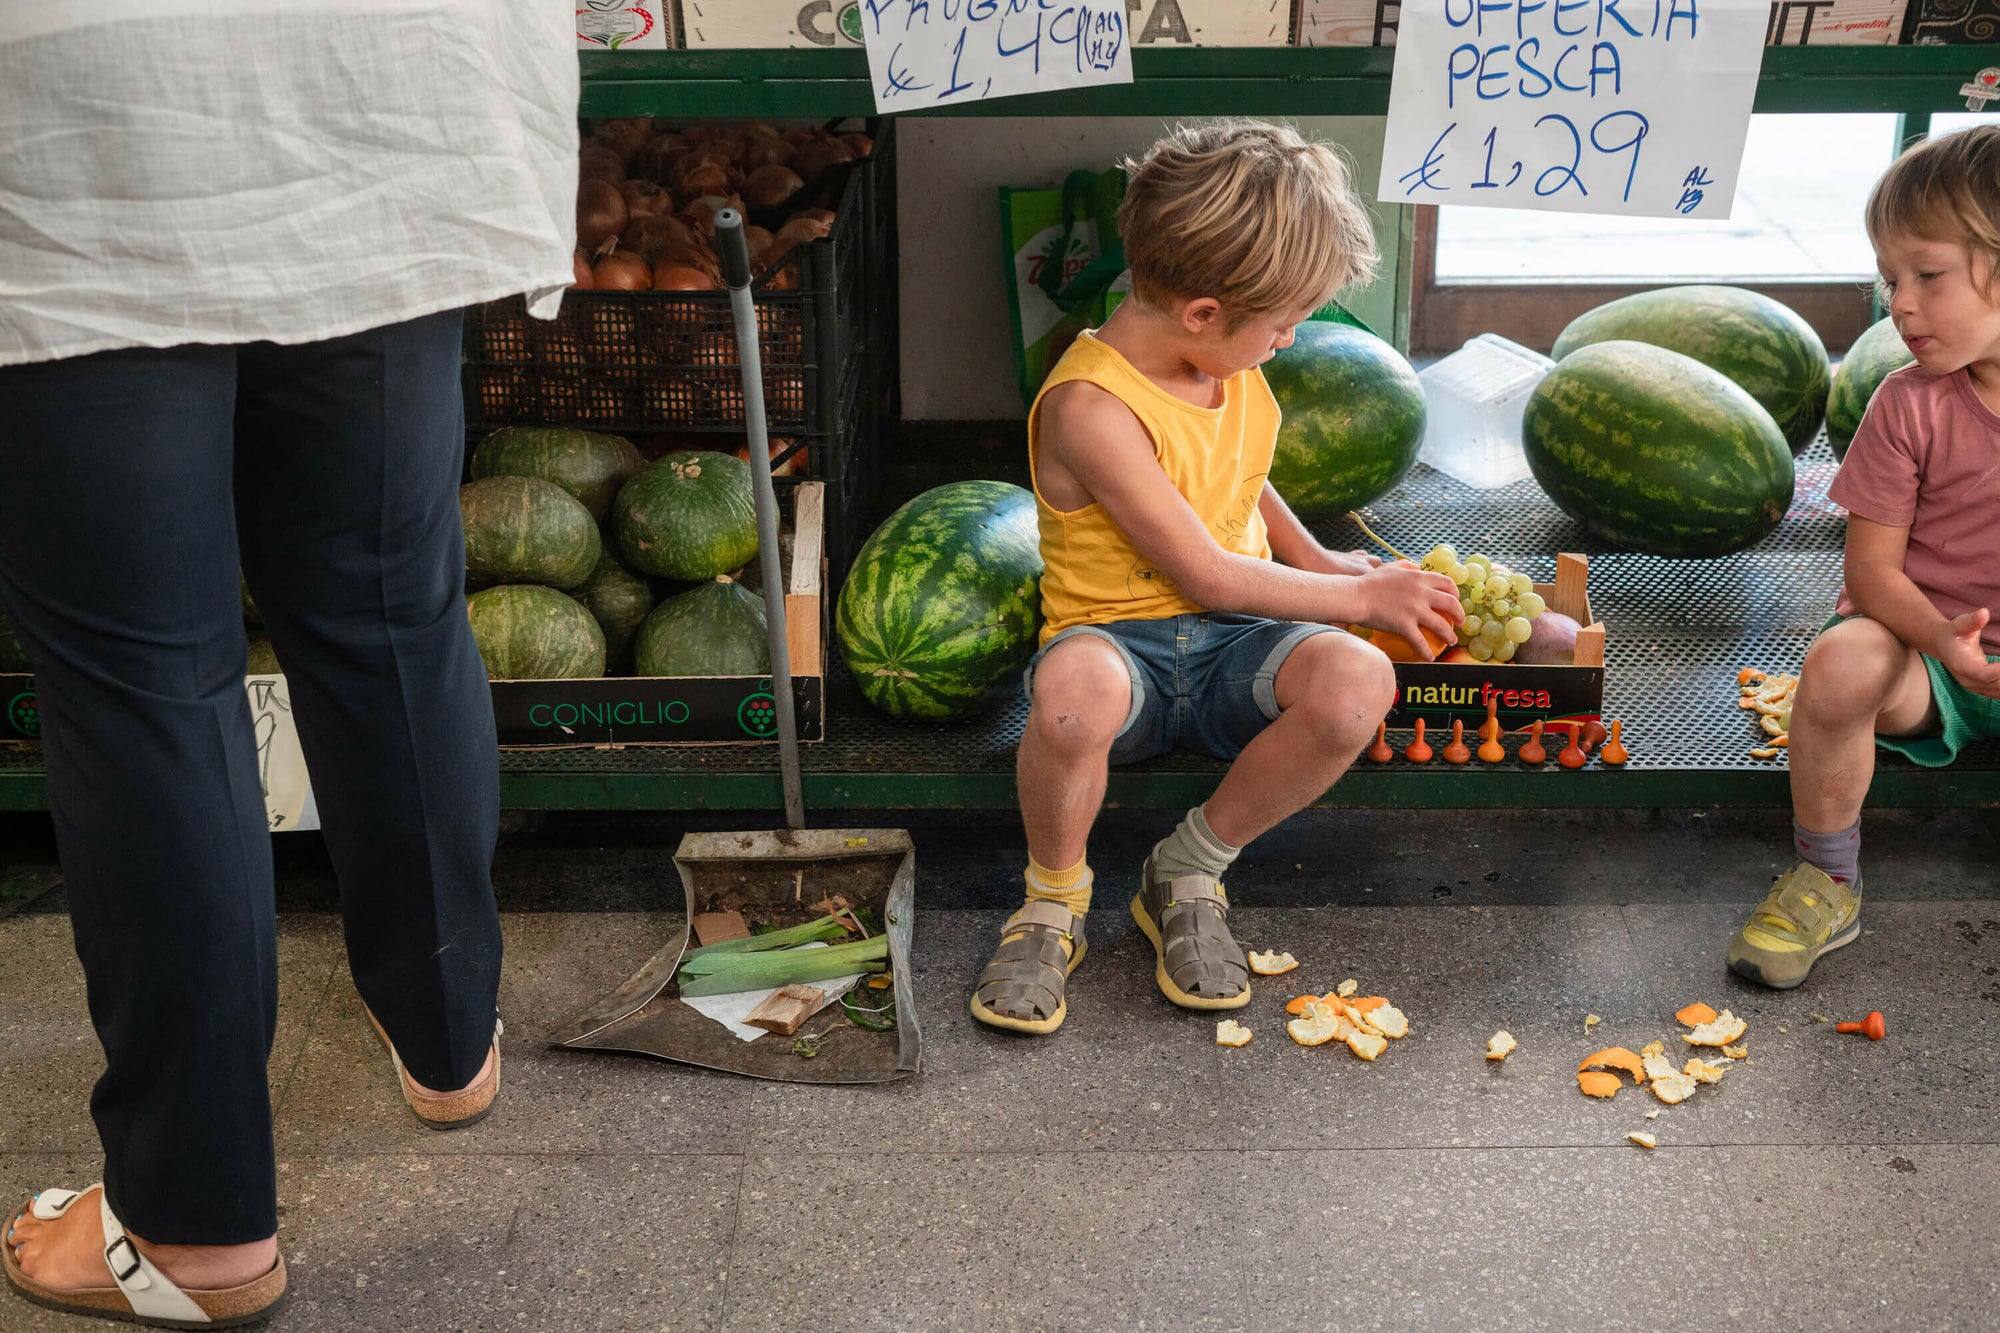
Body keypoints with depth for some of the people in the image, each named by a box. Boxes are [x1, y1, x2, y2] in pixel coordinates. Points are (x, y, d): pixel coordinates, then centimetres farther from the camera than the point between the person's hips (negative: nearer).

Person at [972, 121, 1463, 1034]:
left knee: (1357, 681, -28)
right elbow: (1209, 576, -18)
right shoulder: (1092, 405, -20)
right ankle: (1052, 902, -11)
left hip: (1231, 647, 6)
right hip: (1120, 639, -6)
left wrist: (1316, 561, 15)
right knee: (1074, 688, -43)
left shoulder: (1230, 364, 5)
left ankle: (1188, 874, -5)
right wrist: (1363, 597, -8)